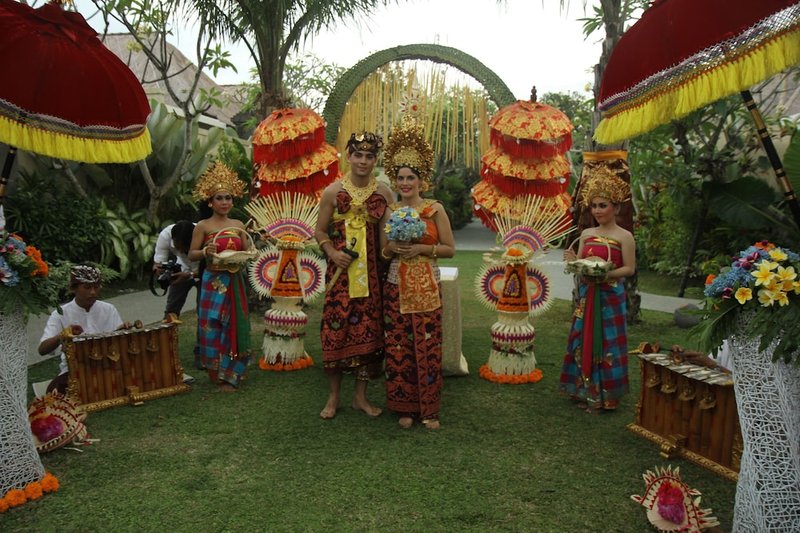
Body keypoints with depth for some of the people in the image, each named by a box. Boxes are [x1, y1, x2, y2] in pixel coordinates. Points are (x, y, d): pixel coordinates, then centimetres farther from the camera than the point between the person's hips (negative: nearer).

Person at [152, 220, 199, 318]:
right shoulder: (165, 235, -30)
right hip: (182, 270, 3)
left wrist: (189, 275, -48)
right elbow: (157, 262, -23)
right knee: (171, 309, 1)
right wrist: (157, 269, -46)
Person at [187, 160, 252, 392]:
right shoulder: (203, 226, -2)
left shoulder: (238, 224, 8)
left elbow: (247, 251, 13)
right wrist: (205, 252, -23)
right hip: (213, 282, -4)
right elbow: (191, 255, -3)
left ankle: (230, 374, 20)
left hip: (235, 282, 4)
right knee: (213, 326, -2)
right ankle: (216, 373, 13)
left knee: (234, 326, 7)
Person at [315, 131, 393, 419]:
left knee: (368, 328, 5)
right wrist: (333, 253, -11)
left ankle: (361, 396, 21)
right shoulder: (333, 192, 0)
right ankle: (333, 396, 18)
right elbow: (320, 231, 5)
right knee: (336, 327, 0)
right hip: (341, 268, -1)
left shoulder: (383, 193, 4)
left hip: (371, 269, 2)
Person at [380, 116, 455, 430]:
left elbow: (450, 249, 0)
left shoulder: (435, 209, -1)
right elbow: (382, 253, 12)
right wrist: (392, 248, -10)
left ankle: (429, 409, 16)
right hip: (396, 286, 3)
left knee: (427, 347, 1)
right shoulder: (390, 211, 7)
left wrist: (422, 248, -14)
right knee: (398, 348, 4)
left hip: (427, 288, -2)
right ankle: (405, 407, 19)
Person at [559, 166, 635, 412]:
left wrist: (606, 274, -23)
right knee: (584, 341, 9)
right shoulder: (586, 233, 8)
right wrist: (573, 261, -12)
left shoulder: (624, 236, -6)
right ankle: (585, 391, 22)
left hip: (610, 296, -5)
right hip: (586, 295, 5)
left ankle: (604, 396, 12)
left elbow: (629, 268, -9)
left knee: (606, 343, 0)